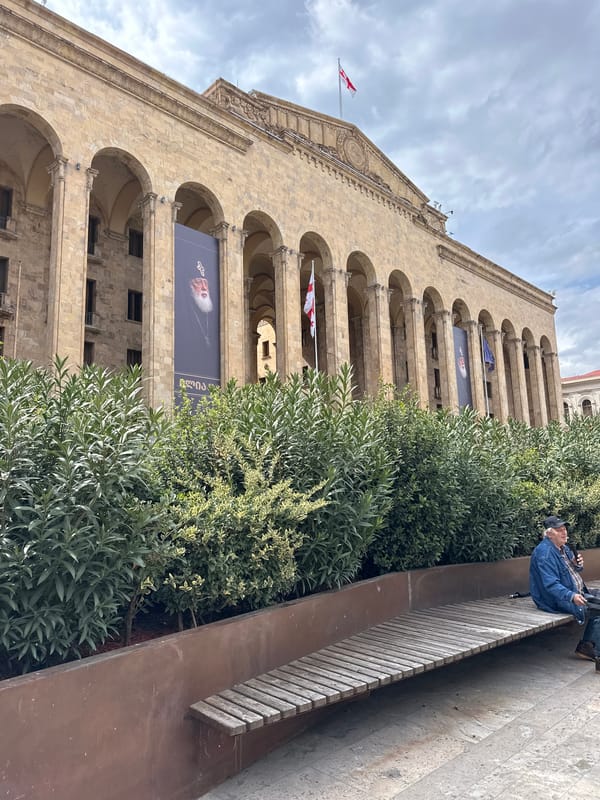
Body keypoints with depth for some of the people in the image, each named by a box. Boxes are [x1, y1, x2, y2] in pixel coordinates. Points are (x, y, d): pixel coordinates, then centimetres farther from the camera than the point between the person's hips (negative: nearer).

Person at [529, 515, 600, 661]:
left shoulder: (564, 548, 11)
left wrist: (577, 565, 1)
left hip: (577, 593, 10)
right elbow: (551, 585, -26)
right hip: (558, 600, -10)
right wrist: (571, 596, -38)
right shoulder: (544, 553, -20)